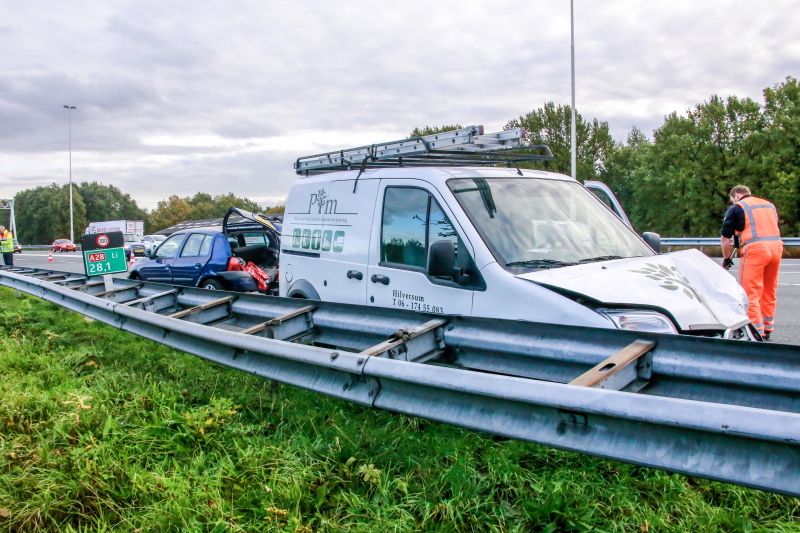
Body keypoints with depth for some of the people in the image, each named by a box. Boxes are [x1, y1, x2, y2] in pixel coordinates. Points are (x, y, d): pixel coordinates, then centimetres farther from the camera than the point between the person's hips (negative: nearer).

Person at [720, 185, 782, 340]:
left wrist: (726, 259, 16)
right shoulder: (769, 205, 25)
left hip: (755, 247, -6)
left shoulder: (736, 208, 7)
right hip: (777, 246, 6)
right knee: (769, 291, 16)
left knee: (751, 293, -3)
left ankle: (757, 333, -8)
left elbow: (725, 238, 4)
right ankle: (767, 329, 24)